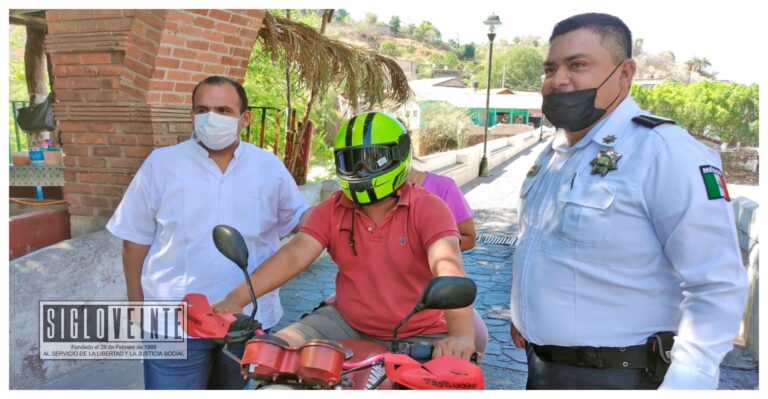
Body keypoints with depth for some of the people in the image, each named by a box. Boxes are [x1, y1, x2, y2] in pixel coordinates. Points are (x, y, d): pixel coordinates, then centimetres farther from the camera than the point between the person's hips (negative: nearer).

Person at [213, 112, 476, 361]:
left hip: (419, 337, -2)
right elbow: (294, 255, -9)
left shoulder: (427, 208, -10)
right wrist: (236, 299, -23)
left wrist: (460, 332, -43)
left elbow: (448, 267, -26)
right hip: (346, 324, 3)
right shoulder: (332, 211, 2)